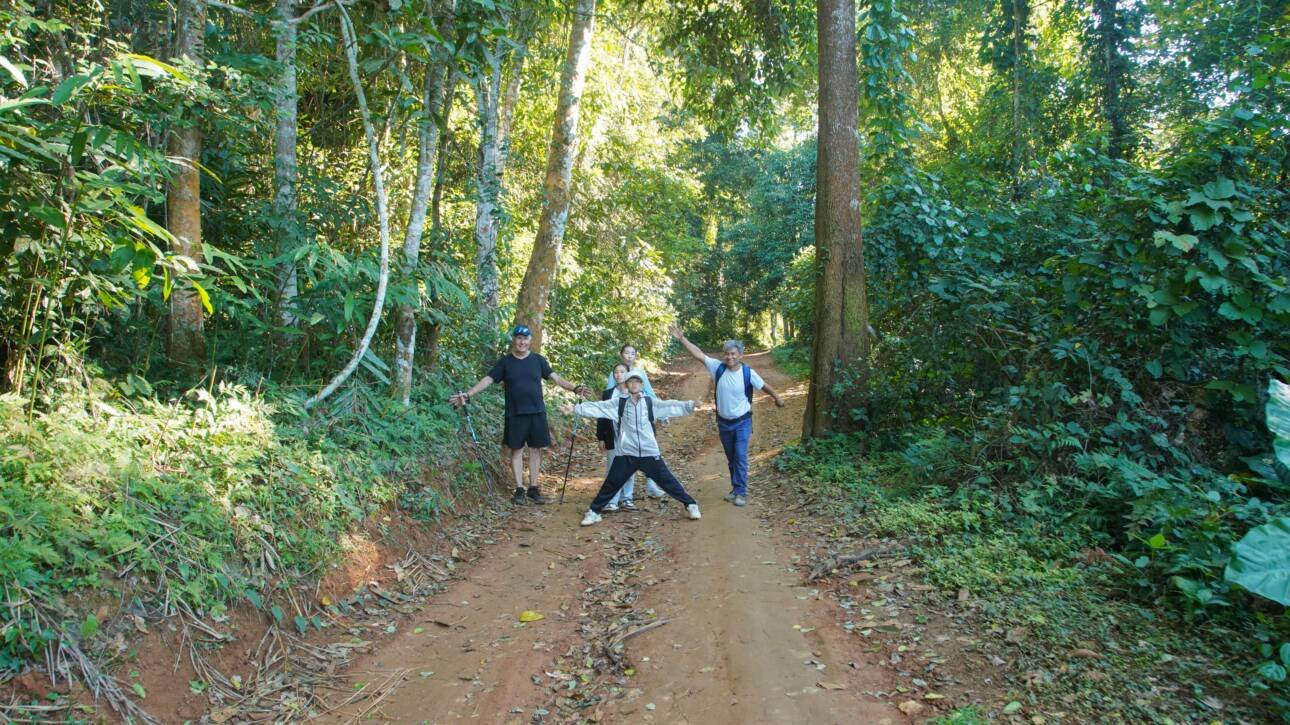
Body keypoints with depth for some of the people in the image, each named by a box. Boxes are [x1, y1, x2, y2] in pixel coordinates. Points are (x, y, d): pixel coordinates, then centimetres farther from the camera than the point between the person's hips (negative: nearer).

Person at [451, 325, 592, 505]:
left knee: (535, 449, 5)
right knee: (517, 450, 3)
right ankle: (519, 489, 11)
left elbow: (555, 378, 3)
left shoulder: (538, 360, 4)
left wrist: (575, 388, -10)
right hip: (515, 415, -1)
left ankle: (533, 488, 14)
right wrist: (468, 395, -13)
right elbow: (487, 380, -2)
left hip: (537, 413, 1)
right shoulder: (505, 362, 1)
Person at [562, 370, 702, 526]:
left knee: (667, 481, 4)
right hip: (626, 454, 0)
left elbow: (670, 406, -4)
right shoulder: (618, 403, 2)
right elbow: (598, 407, -4)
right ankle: (594, 512, 20)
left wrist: (690, 405, -17)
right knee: (611, 484, 6)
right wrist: (575, 409, -13)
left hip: (649, 453, 0)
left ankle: (691, 505, 16)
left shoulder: (650, 402, 4)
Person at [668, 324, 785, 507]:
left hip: (742, 422, -3)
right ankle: (736, 489, 28)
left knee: (740, 457, -7)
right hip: (724, 422, 3)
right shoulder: (718, 368, -10)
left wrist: (777, 397, 8)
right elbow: (698, 354, -11)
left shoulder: (748, 373, -15)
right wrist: (682, 339, -16)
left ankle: (741, 492, 1)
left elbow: (764, 386, 0)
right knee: (731, 458, 15)